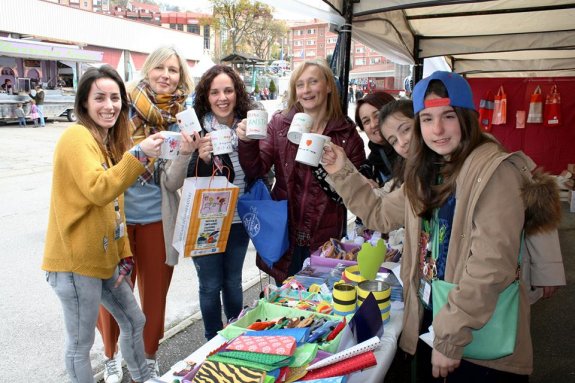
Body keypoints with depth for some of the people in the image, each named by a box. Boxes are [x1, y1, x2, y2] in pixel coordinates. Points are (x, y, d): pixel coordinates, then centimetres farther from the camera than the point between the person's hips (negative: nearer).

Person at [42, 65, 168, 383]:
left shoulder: (109, 141, 12)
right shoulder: (77, 136, -15)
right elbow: (98, 190, -30)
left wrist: (124, 255, 9)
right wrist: (138, 154, -37)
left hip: (103, 258, 9)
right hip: (75, 261, -9)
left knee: (134, 321, 20)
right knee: (81, 343, 6)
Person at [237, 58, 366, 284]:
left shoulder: (346, 132, -4)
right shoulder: (280, 123, -2)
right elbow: (257, 169, -5)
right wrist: (247, 141, -24)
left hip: (325, 238, -1)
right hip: (284, 232, 1)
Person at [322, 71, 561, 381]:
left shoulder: (495, 171, -18)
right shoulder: (427, 173, 7)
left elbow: (492, 266, -24)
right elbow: (380, 214, 14)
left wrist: (451, 338, -22)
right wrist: (342, 172, 7)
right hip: (427, 320, 7)